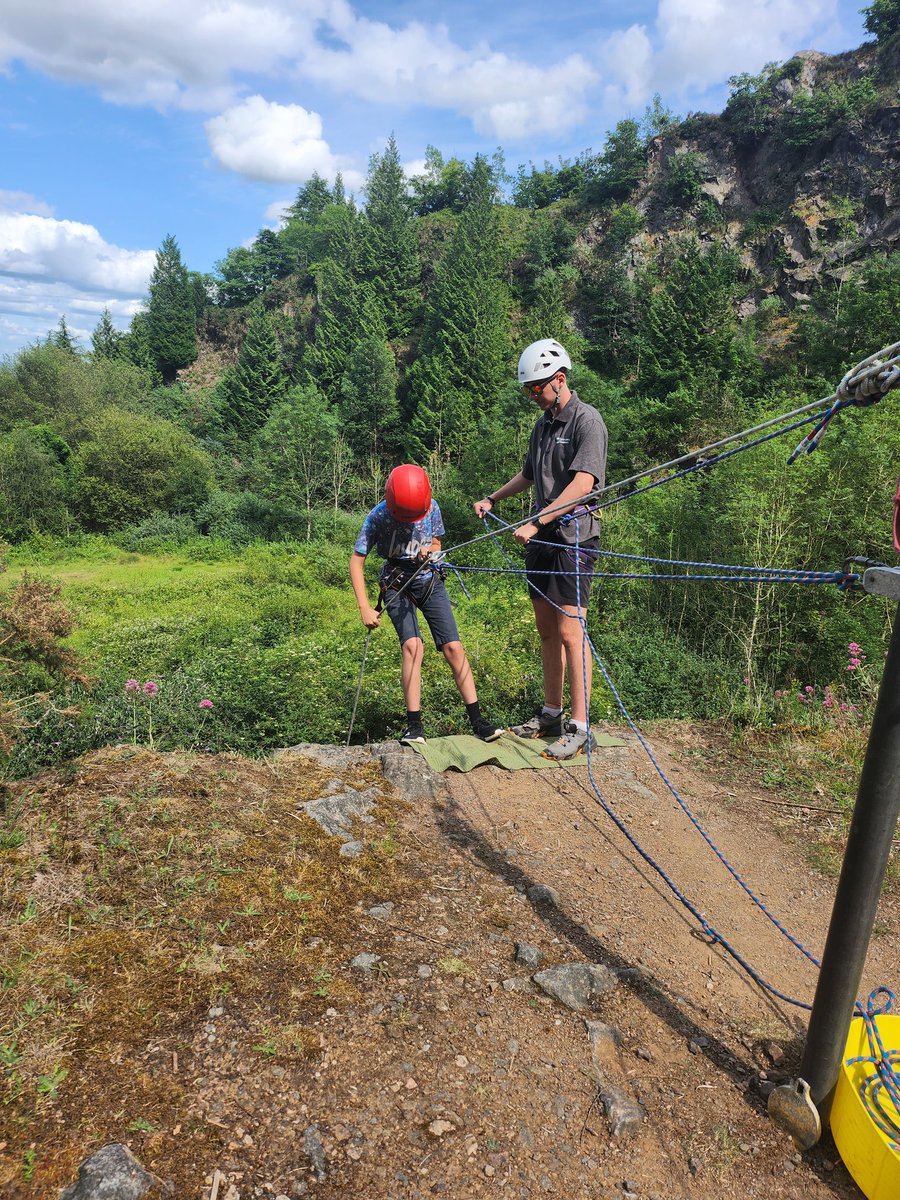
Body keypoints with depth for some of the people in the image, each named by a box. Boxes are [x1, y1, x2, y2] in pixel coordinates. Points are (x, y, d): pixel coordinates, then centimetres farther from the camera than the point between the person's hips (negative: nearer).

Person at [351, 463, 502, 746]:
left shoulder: (432, 509, -8)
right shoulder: (378, 516, -17)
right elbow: (356, 561, -13)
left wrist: (429, 550, -16)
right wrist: (365, 609, -18)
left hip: (429, 580, 3)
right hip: (396, 584, -2)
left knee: (453, 648, -7)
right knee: (412, 646, -23)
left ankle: (477, 721, 0)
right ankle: (414, 725, -15)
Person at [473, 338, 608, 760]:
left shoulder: (587, 421, -10)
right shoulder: (542, 425, 16)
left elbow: (582, 484, -22)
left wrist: (535, 522, -27)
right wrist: (492, 498, 25)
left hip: (573, 536, -8)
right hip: (541, 536, 8)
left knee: (569, 631, -9)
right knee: (546, 628, 11)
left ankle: (579, 728, -2)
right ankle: (551, 713, 22)